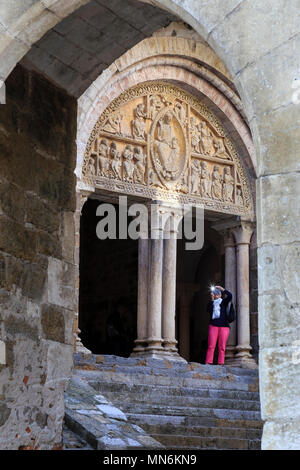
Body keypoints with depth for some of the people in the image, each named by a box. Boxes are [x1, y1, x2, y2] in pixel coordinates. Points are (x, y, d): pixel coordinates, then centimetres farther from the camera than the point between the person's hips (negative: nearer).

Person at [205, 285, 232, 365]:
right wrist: (212, 300, -8)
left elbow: (230, 296, -4)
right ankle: (208, 363, -13)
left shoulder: (224, 301, 13)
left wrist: (222, 289, -3)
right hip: (213, 326, 0)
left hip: (224, 326, 0)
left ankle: (221, 363, -8)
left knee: (222, 347, -5)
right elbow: (209, 310, -6)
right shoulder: (210, 303, 14)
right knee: (211, 346, -9)